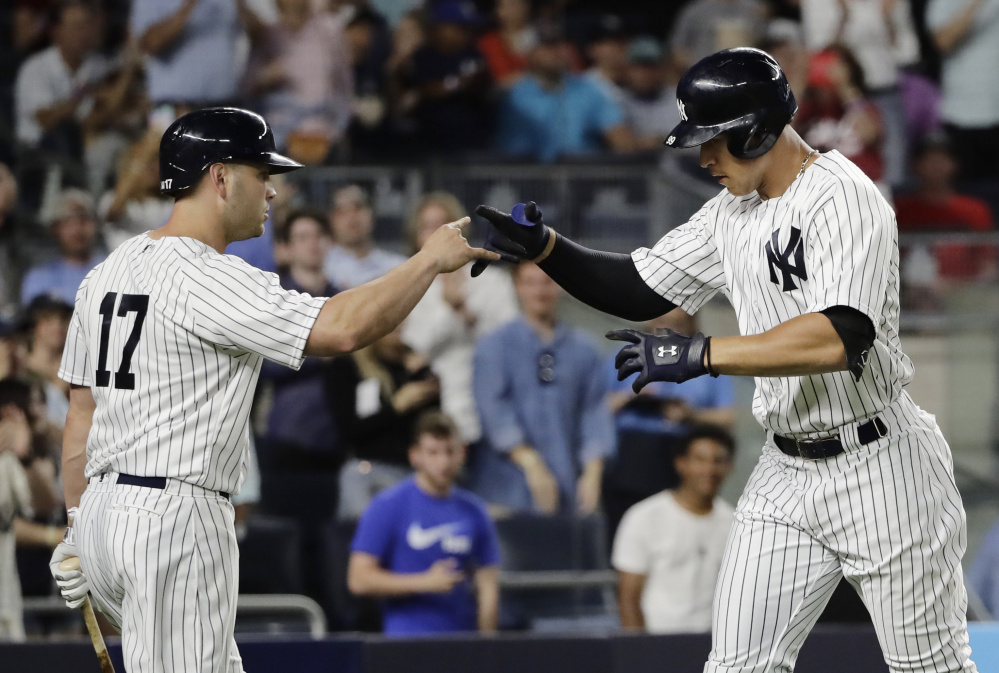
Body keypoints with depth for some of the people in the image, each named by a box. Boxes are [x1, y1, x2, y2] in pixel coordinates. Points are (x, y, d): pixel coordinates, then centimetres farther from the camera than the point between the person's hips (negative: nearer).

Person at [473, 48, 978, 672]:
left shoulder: (843, 197, -19)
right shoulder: (732, 211, 9)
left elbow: (841, 338, -32)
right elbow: (638, 290, 15)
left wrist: (701, 354, -32)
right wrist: (543, 246, -2)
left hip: (879, 464, -8)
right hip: (787, 473, 8)